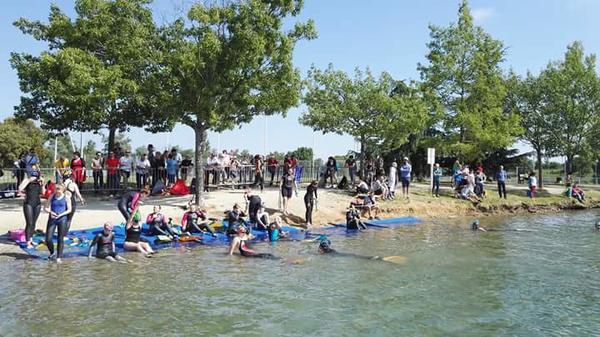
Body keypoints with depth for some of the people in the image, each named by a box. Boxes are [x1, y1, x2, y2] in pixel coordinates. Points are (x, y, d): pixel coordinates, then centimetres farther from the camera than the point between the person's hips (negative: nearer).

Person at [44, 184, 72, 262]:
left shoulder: (66, 198, -2)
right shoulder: (52, 196, 4)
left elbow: (69, 210, 0)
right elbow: (46, 208, 7)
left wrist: (61, 215, -16)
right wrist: (50, 212, -14)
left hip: (62, 220, -2)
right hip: (52, 219, 2)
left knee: (60, 239, 1)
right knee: (48, 239, -3)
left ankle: (59, 257, 12)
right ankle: (52, 253, 23)